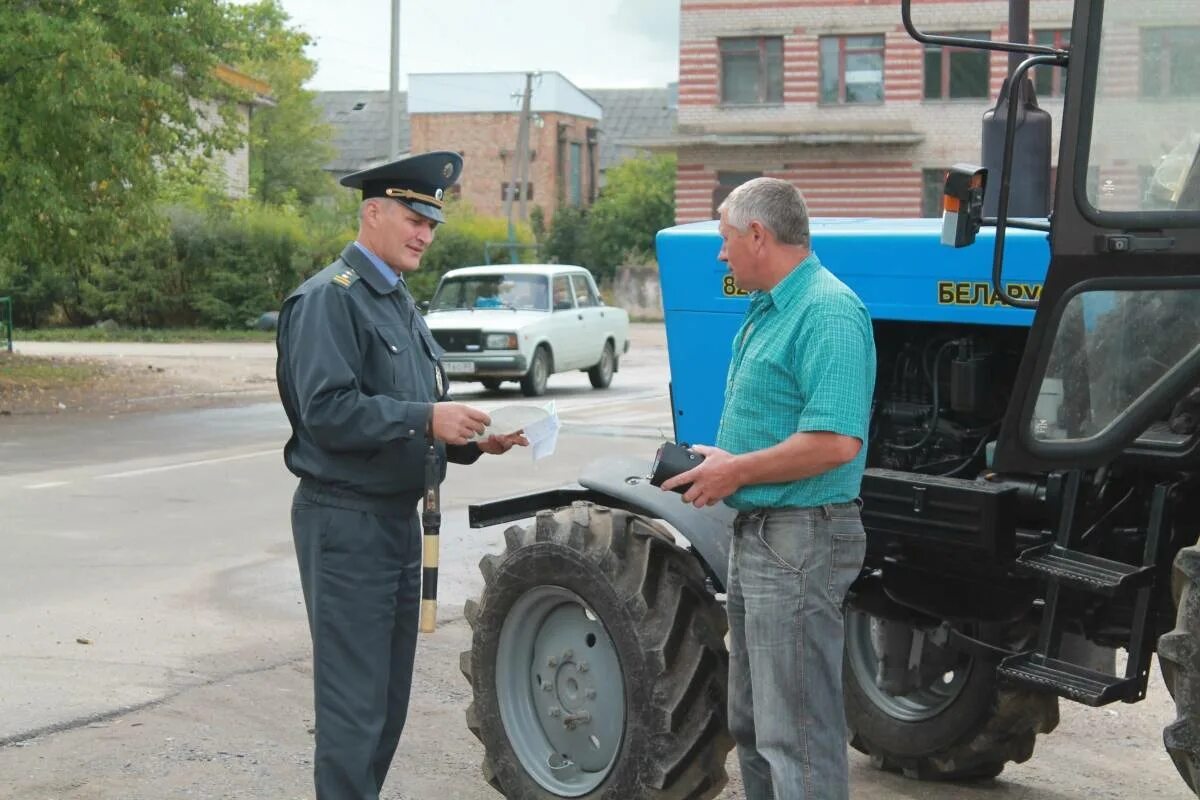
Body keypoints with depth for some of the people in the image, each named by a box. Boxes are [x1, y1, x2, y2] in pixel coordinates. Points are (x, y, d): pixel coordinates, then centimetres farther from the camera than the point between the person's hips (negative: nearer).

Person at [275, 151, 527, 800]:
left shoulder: (399, 302, 17)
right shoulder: (330, 298, -12)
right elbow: (327, 411, -22)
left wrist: (470, 439, 4)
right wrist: (425, 418, -24)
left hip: (398, 516, 9)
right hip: (344, 520, -9)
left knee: (389, 697, 15)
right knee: (354, 701, -6)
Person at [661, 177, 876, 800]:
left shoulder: (829, 312, -19)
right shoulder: (767, 309, 14)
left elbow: (835, 442, -28)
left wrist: (737, 472, -18)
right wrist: (719, 460, 7)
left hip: (799, 543, -11)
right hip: (756, 533, 11)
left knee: (796, 736, -5)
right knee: (753, 725, 19)